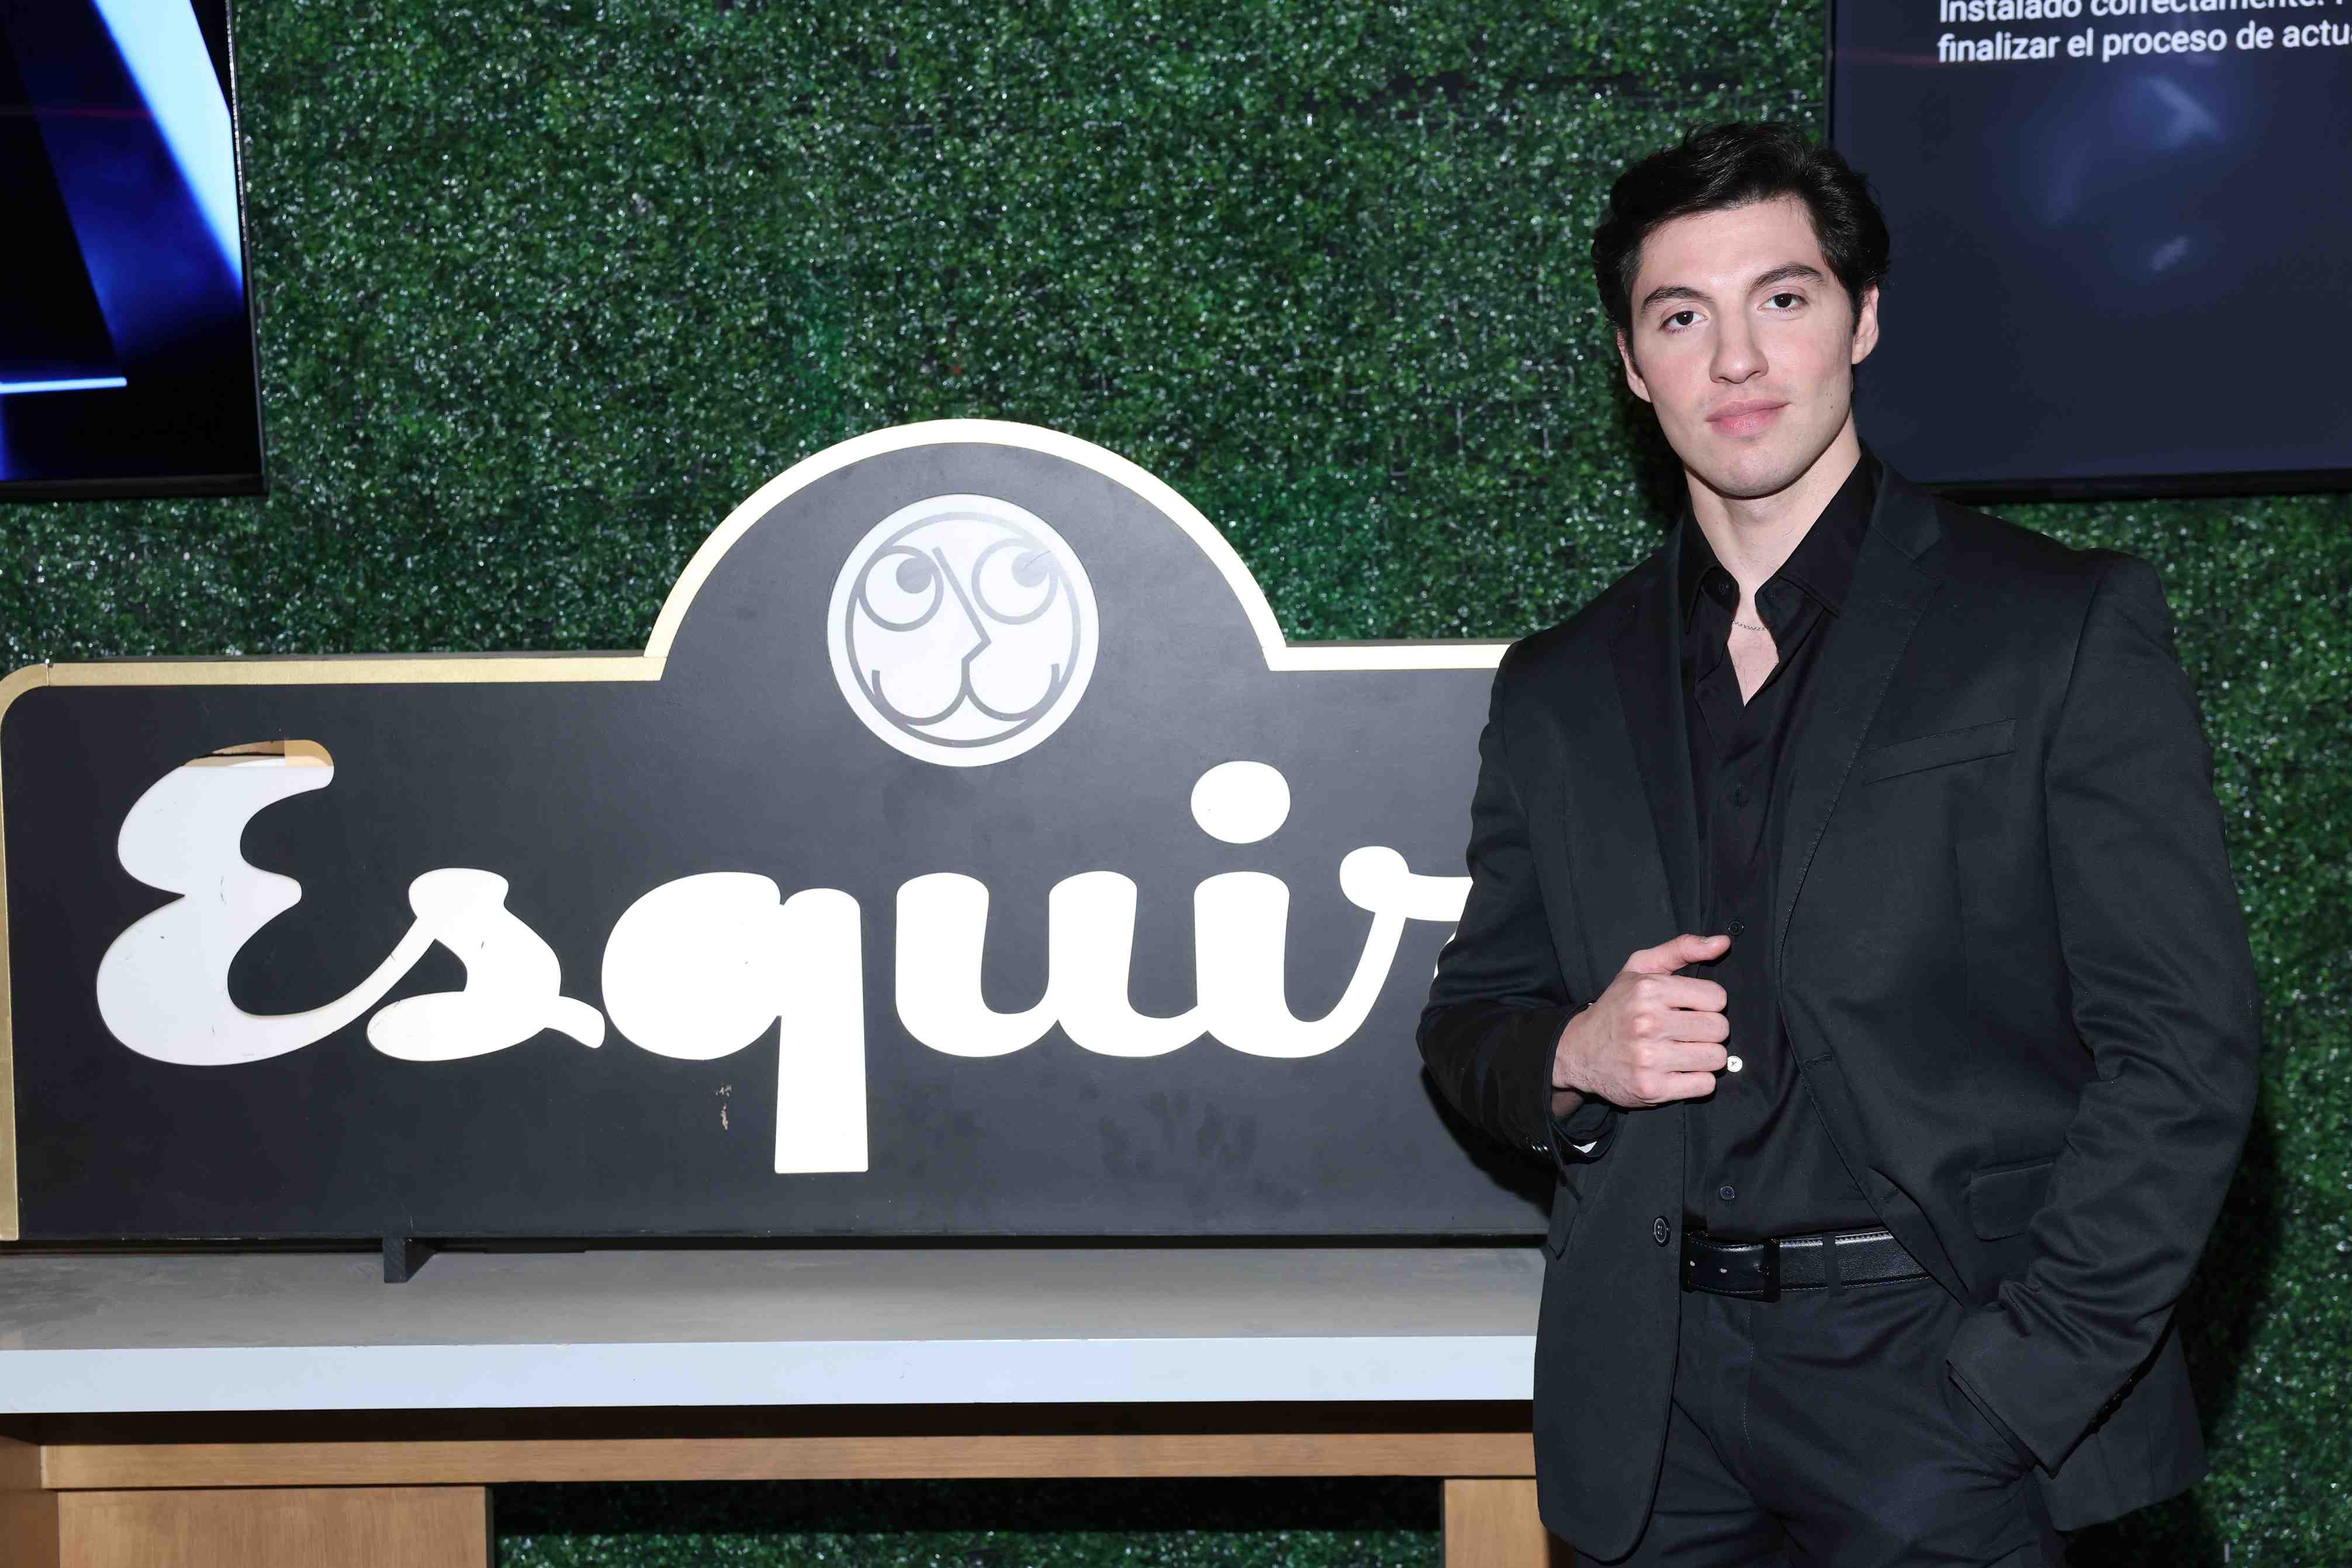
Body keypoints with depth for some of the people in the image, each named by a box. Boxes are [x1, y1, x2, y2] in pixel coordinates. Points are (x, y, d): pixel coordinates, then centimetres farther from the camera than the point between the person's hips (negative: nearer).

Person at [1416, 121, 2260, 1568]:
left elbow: (2182, 1045, -5)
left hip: (1941, 1392, -3)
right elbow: (1468, 1023, 19)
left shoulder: (2071, 625, 0)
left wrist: (2015, 1377, -12)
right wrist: (1572, 1058, -4)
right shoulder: (1559, 691, 13)